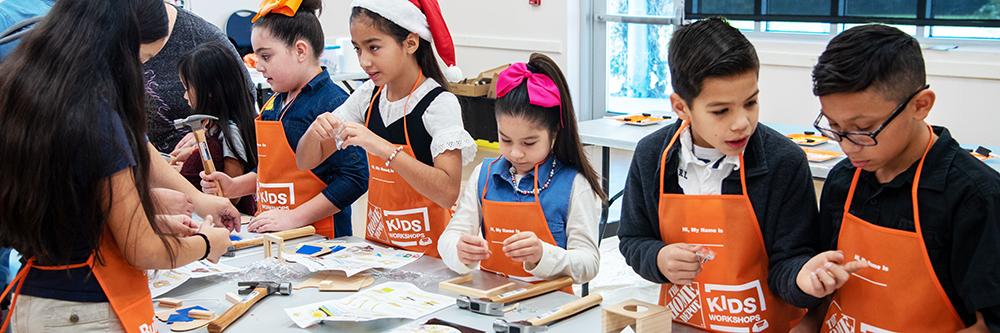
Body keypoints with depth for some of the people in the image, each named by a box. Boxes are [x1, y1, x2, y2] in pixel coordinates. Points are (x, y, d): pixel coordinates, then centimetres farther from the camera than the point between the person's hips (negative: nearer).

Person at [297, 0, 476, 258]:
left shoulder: (440, 104, -12)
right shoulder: (368, 97, 5)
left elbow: (448, 192, -23)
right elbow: (306, 162, 10)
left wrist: (382, 147, -28)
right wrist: (315, 132, -11)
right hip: (378, 243, 5)